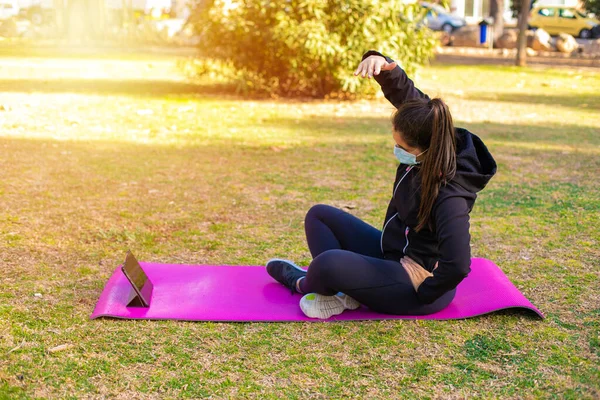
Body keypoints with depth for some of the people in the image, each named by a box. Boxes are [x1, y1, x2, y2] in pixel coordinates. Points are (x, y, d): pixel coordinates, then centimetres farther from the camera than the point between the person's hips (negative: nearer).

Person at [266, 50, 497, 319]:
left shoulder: (449, 194, -33)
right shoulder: (429, 133, -9)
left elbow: (457, 265, -42)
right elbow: (402, 91, -3)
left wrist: (423, 292, -25)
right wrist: (383, 64, -25)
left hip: (414, 280, -9)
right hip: (392, 253, 10)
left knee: (330, 263, -31)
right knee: (319, 215, 13)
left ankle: (306, 284, 5)